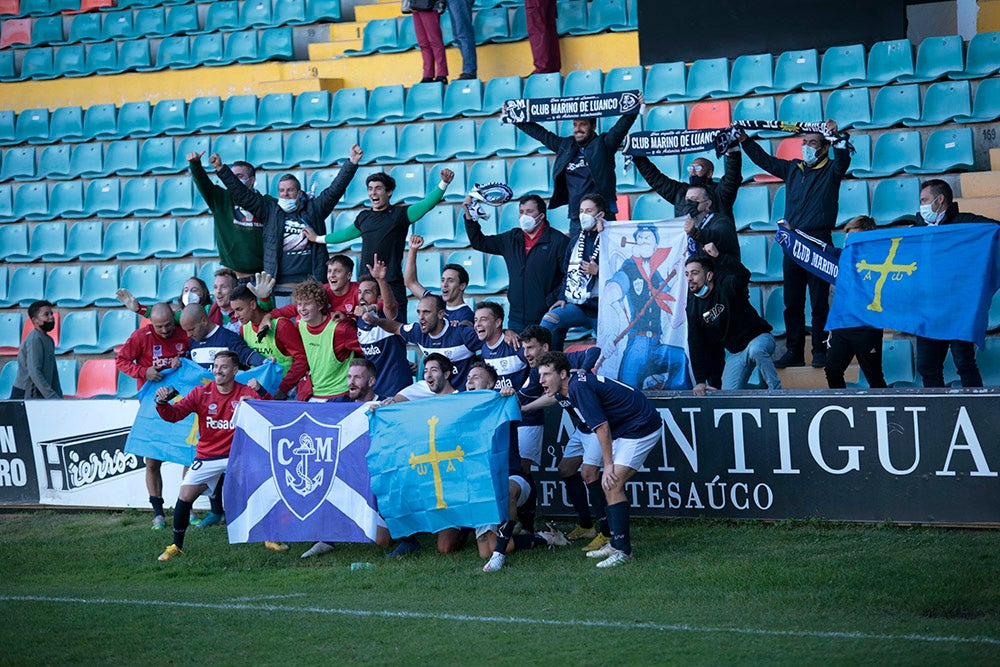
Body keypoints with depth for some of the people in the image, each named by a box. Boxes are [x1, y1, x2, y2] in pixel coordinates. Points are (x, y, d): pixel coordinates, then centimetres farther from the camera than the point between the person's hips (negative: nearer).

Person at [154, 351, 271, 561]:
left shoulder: (246, 393, -4)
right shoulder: (201, 393, -1)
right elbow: (174, 414, -7)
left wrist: (261, 392, -27)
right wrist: (162, 403, -28)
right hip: (207, 457, 1)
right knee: (185, 497, -13)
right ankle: (176, 547, 5)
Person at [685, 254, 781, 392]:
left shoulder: (726, 286, -15)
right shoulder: (693, 307, 0)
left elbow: (743, 275, -39)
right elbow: (696, 345, 2)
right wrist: (700, 381, -3)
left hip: (759, 339, -6)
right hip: (735, 353, 6)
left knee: (755, 350, -41)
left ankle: (776, 392, -25)